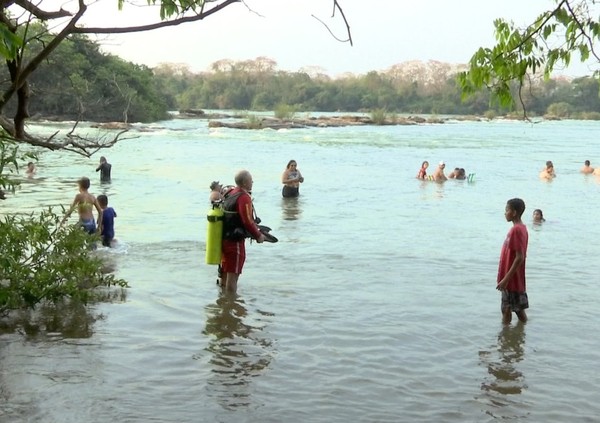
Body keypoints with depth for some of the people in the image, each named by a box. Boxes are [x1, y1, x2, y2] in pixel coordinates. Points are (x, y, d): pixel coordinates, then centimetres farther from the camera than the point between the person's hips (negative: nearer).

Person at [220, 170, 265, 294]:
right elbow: (248, 221, -22)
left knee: (225, 274, 20)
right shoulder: (243, 197, -18)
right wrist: (258, 236, -7)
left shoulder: (230, 194, 12)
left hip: (224, 239, 9)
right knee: (233, 276, -2)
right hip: (235, 241, -9)